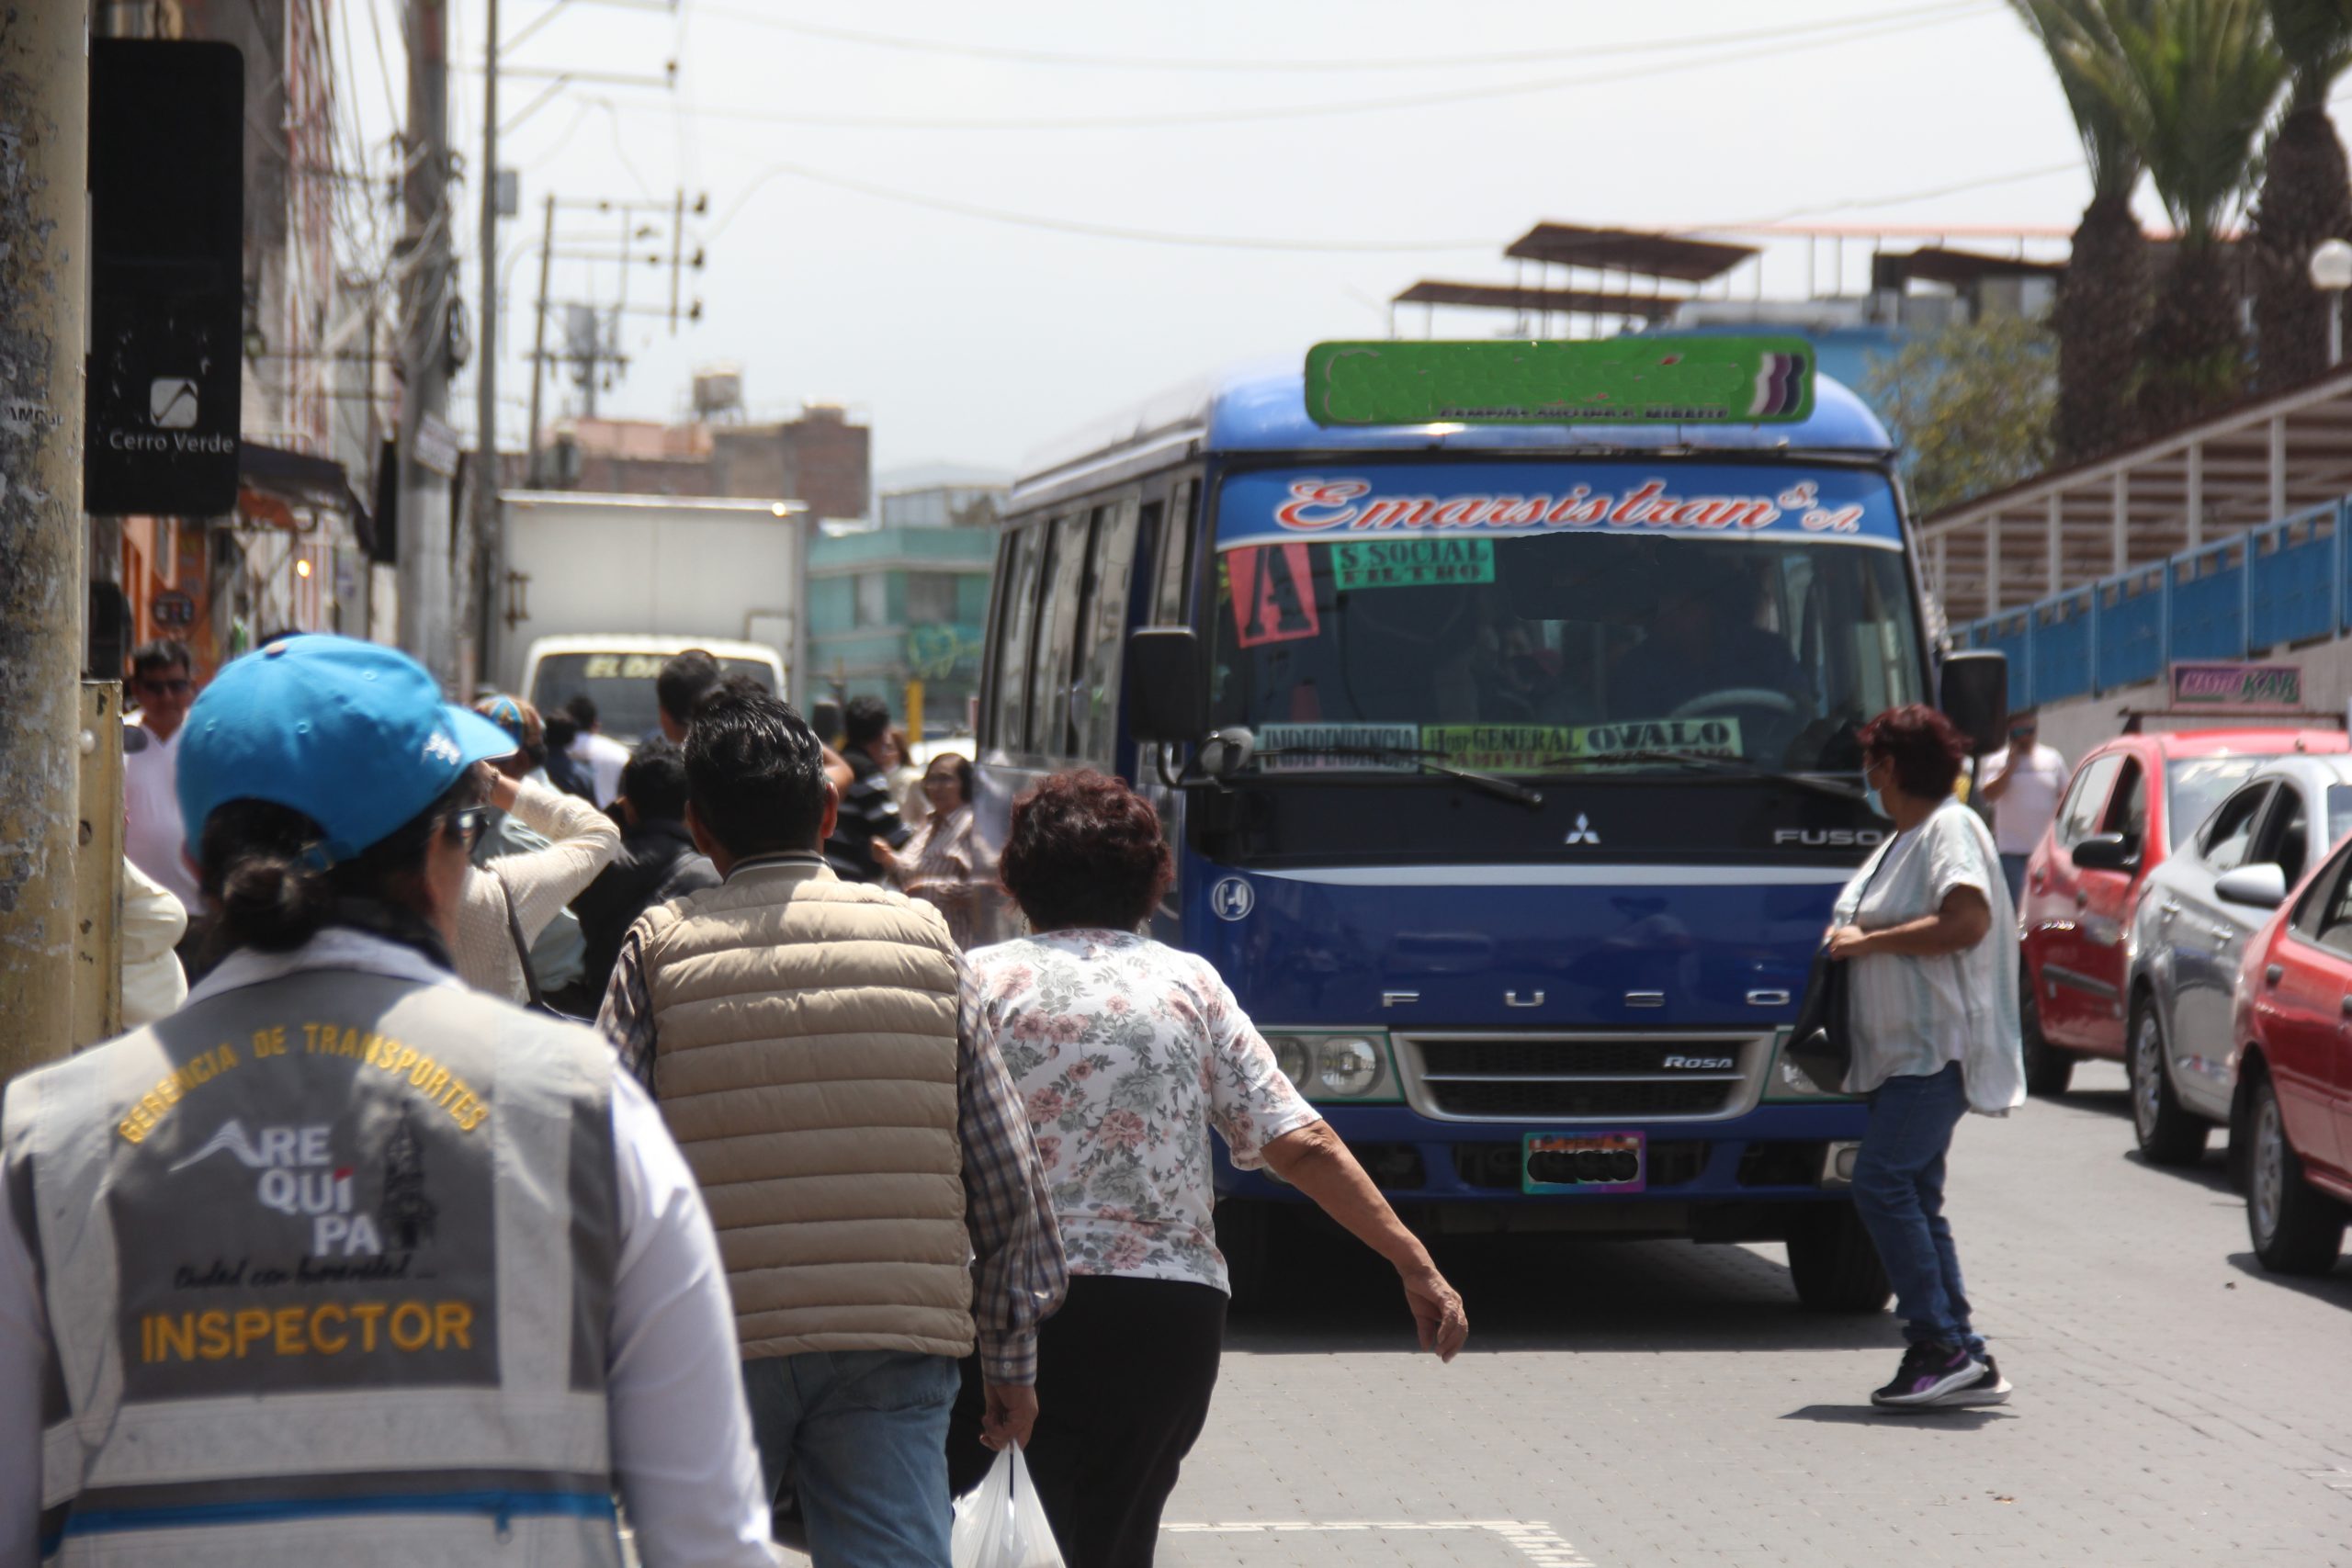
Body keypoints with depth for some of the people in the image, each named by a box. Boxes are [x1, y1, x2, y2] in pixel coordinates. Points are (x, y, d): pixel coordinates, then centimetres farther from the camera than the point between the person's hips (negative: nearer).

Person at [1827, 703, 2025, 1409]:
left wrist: (1867, 941, -18)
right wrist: (1849, 939, 14)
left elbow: (1968, 921, -24)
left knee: (1882, 1182, -17)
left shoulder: (1950, 829, -10)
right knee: (1913, 1199, 7)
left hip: (1937, 1050, -10)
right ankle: (1967, 1359, 8)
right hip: (1901, 1051, 10)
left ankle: (1940, 1345, -17)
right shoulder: (1902, 839, 20)